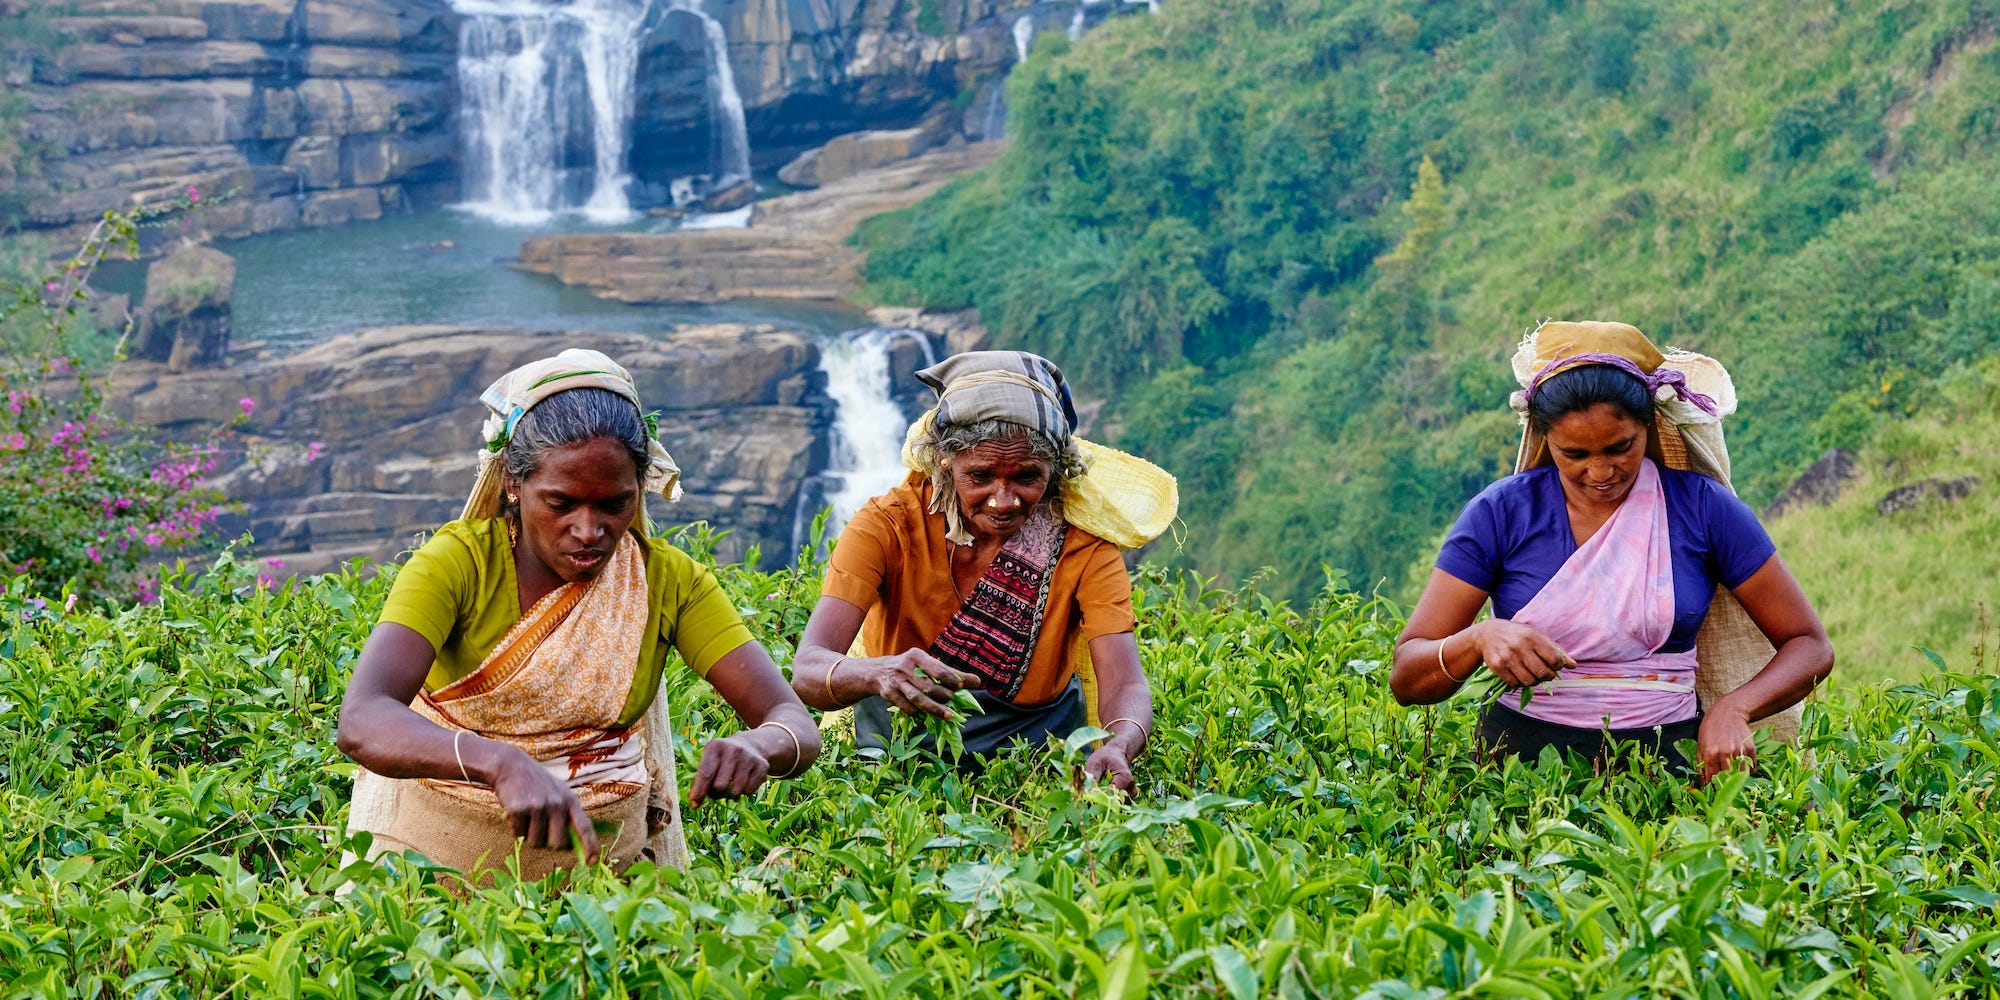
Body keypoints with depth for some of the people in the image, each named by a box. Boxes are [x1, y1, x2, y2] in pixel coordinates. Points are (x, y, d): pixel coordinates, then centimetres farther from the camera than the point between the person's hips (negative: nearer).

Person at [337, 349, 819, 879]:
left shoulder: (669, 579, -5)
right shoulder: (457, 561, -14)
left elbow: (797, 725, -10)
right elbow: (361, 722, -29)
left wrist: (756, 747, -35)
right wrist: (504, 765, -47)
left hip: (602, 843, 2)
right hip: (440, 838, -1)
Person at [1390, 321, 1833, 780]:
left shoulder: (1703, 508, -10)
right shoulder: (1501, 514, -11)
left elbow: (1810, 647, -5)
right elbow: (1406, 678, -12)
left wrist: (1733, 709, -26)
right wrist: (1480, 639, -35)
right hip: (1523, 754, -1)